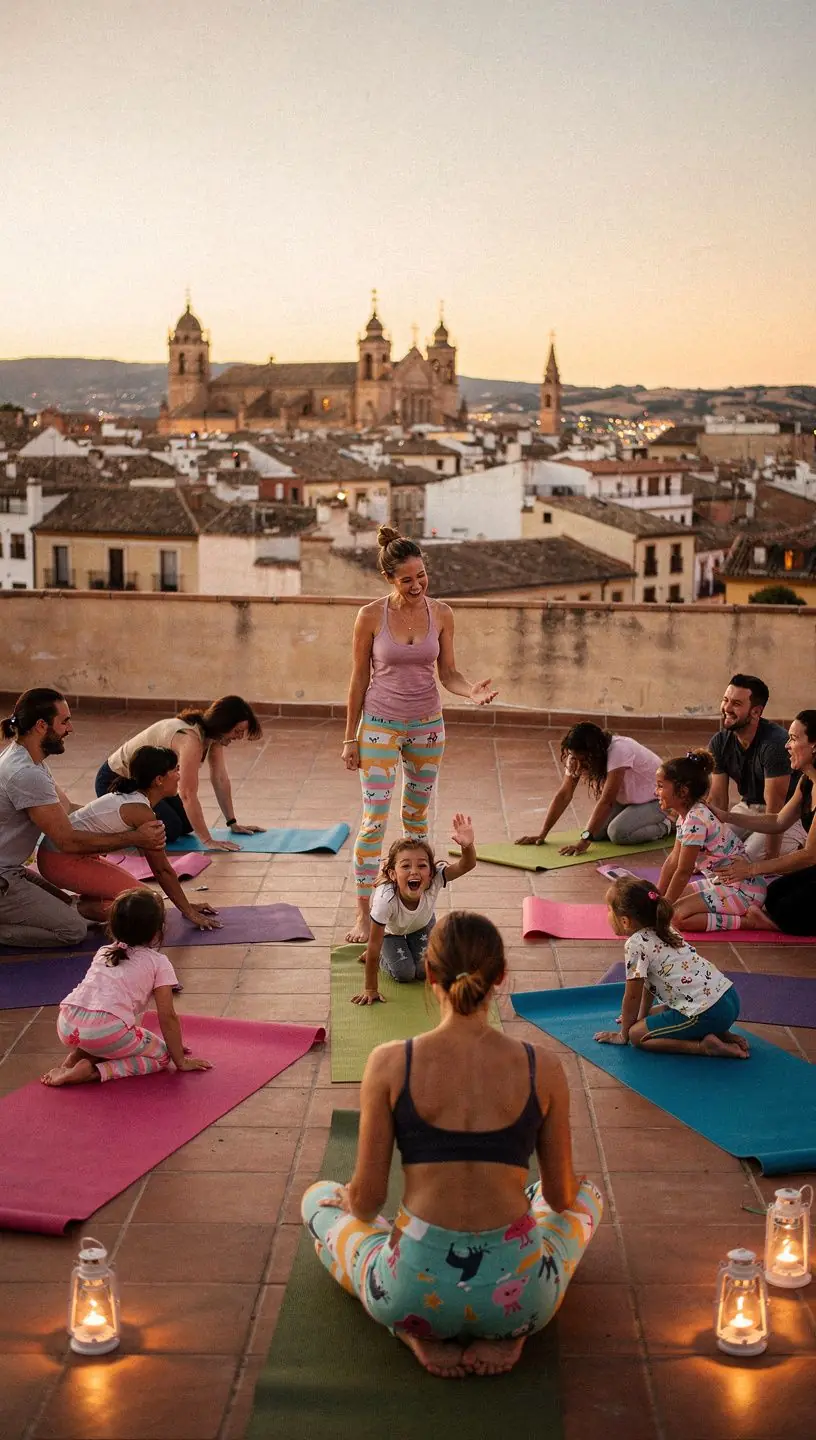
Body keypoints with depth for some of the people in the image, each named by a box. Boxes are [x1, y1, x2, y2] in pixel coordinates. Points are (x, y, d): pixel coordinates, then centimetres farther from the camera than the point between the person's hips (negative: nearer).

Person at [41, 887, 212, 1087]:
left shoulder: (103, 953, 28)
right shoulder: (158, 963, 10)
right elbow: (167, 1017, 8)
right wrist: (181, 1061, 16)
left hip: (66, 1026, 7)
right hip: (107, 1031, -7)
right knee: (160, 1055, 14)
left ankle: (76, 1055, 8)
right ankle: (94, 1071, -7)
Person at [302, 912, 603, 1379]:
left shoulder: (390, 1063, -9)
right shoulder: (543, 1068, -6)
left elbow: (367, 1198, -3)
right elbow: (561, 1197, 5)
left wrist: (351, 1202, 23)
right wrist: (571, 1188, 31)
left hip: (413, 1288, 0)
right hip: (518, 1292, 1)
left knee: (319, 1198, 30)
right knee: (587, 1196, 34)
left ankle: (422, 1333, 8)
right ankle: (504, 1334, 8)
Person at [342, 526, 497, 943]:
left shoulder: (440, 614, -5)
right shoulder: (371, 616, -12)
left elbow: (448, 674, 1)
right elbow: (359, 679, -4)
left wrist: (472, 689, -22)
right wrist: (350, 737, -2)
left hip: (427, 725, 3)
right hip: (380, 724, -3)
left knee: (417, 815, 15)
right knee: (374, 820, -7)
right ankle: (364, 912, 0)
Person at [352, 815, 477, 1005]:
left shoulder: (434, 880, -40)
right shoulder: (385, 898, -45)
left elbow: (467, 865, -53)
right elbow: (374, 944, -37)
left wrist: (467, 845, -78)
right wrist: (370, 990, -33)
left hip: (422, 923, 2)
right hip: (391, 929, -2)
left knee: (424, 971, -5)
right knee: (404, 974, -11)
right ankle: (383, 955, 19)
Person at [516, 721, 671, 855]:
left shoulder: (619, 751, -37)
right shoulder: (578, 756, -17)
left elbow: (606, 801, -40)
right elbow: (563, 795, -14)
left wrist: (584, 841, -43)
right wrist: (542, 834, -20)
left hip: (654, 799, -7)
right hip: (625, 798, 7)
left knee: (618, 833, -27)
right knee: (597, 831, -12)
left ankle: (664, 826, -2)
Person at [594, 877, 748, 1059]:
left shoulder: (635, 944, -10)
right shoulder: (663, 932, 17)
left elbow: (632, 996, -4)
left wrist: (623, 1034, 8)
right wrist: (641, 1017, 33)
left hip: (707, 1013, -9)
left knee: (637, 1035, -1)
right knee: (654, 1015, 27)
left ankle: (705, 1046, -8)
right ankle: (719, 1033, 13)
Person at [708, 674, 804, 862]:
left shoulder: (775, 743, -29)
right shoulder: (719, 742, -8)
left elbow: (775, 809, -30)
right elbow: (717, 799, -8)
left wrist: (770, 861, -30)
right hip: (748, 807, 6)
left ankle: (795, 849, 3)